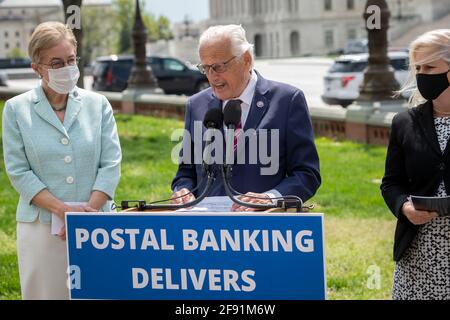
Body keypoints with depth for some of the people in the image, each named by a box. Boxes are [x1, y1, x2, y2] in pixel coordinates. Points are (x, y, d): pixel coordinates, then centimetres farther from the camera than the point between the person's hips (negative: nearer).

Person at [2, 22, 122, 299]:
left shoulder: (98, 105, 7)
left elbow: (111, 164, 2)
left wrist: (88, 211, -12)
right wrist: (63, 209, -13)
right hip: (42, 227, -1)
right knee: (45, 293, 1)